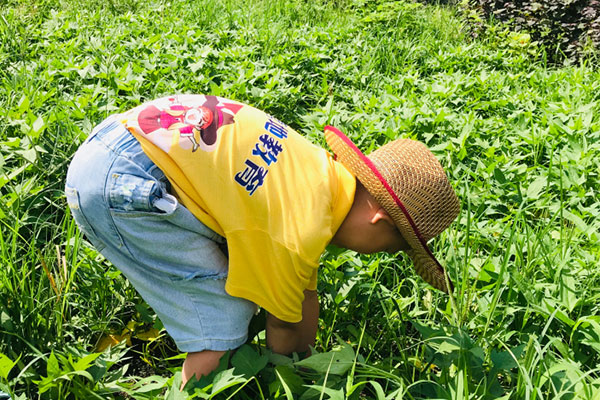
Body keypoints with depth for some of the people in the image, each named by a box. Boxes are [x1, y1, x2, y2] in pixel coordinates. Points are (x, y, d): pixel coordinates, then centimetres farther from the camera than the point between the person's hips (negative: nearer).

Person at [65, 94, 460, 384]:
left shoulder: (325, 170, 5)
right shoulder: (298, 234, -20)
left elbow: (304, 291, 15)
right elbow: (283, 329, -3)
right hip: (117, 183, -9)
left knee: (241, 280, 15)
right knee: (227, 323, -6)